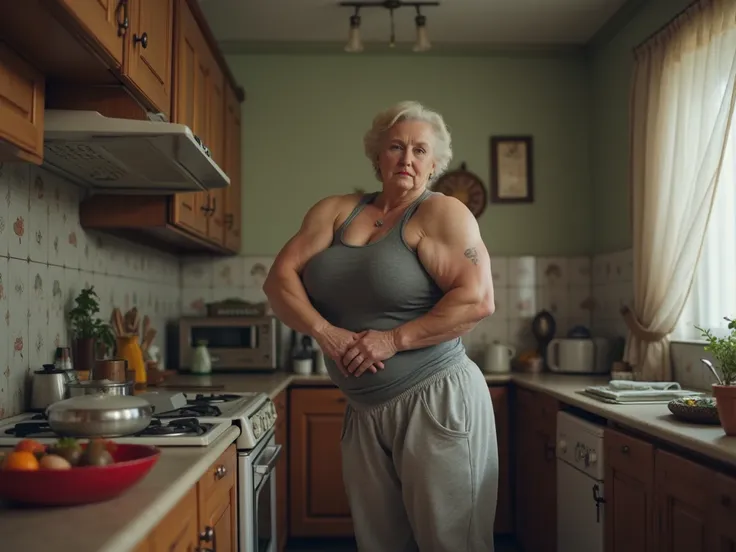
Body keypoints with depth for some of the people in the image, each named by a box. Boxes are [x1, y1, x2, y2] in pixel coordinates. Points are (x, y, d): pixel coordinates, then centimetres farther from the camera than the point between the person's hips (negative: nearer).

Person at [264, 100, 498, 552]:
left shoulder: (442, 213, -5)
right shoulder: (335, 212, 10)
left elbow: (477, 300, -16)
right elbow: (280, 279, 5)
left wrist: (395, 339, -18)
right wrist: (325, 332, -10)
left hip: (435, 400, -4)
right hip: (364, 411, 5)